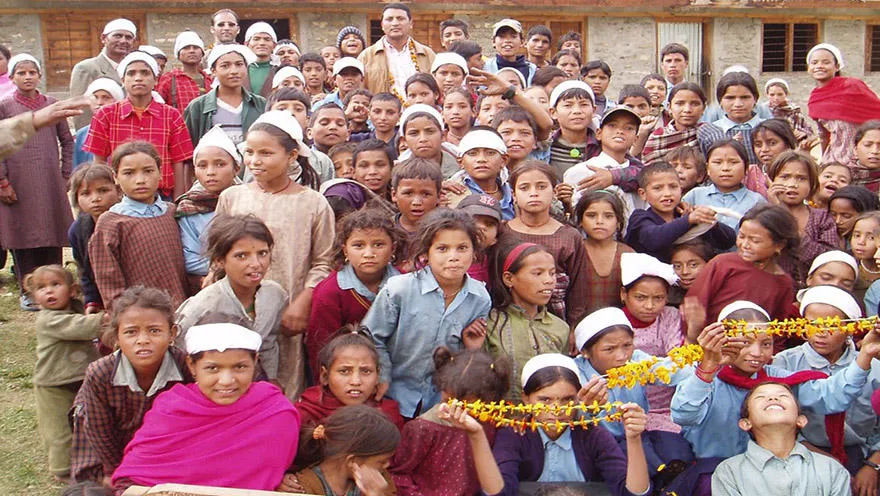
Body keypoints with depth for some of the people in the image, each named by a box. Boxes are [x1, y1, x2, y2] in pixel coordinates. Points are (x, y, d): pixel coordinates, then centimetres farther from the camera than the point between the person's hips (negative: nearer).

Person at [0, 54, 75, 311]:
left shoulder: (52, 105, 8)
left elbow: (67, 141, 13)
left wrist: (66, 174, 7)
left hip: (50, 183, 2)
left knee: (52, 234, 4)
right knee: (22, 236, 2)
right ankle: (27, 291, 11)